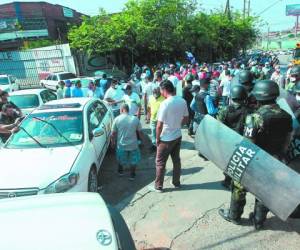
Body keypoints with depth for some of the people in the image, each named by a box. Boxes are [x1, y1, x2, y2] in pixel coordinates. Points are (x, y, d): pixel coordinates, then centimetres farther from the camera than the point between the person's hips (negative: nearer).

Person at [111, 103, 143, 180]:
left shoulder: (117, 119, -8)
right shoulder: (135, 119, -7)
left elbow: (113, 133, -4)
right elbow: (140, 132, 0)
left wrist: (113, 142, 13)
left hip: (121, 145, 1)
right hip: (133, 144, 0)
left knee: (121, 159, 27)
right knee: (133, 160, 22)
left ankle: (121, 171, 45)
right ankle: (132, 175, 31)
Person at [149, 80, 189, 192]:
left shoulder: (165, 104, -24)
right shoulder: (182, 101, -3)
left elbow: (159, 125, -21)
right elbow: (186, 119, 7)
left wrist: (157, 138, -8)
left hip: (166, 139, -7)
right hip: (178, 136, 7)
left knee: (160, 163, 9)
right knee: (176, 160, 20)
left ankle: (158, 186, 21)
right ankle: (176, 182, 35)